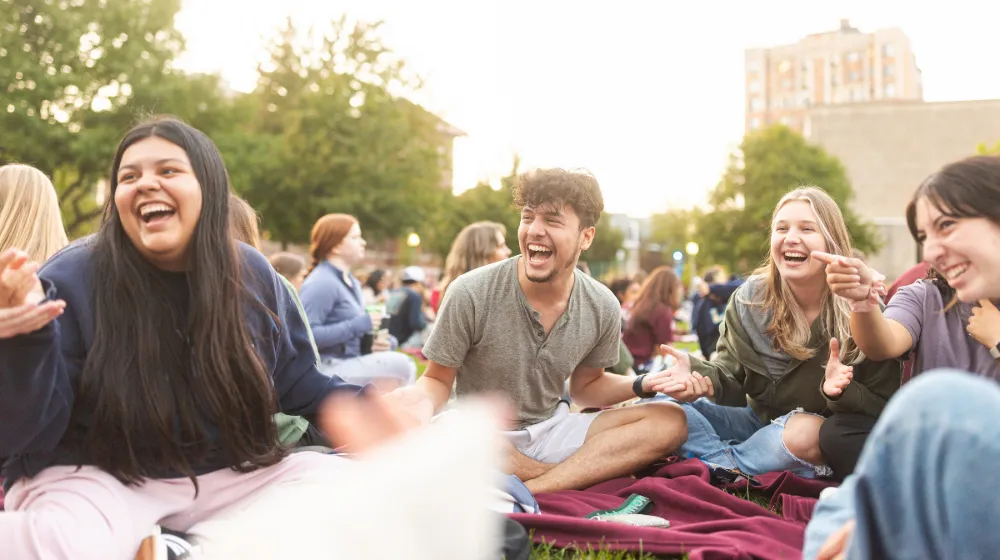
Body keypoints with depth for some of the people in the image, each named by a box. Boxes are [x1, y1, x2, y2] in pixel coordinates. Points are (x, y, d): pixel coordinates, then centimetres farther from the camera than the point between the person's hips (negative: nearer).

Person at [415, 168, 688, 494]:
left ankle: (527, 491, -26)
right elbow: (438, 379, -5)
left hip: (551, 429, 4)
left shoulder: (602, 308, -4)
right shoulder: (470, 294, -16)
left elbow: (585, 386, 11)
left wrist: (644, 385, -9)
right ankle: (586, 473, -18)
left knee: (670, 421, -15)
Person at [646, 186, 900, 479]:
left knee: (806, 431, -39)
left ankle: (715, 463, -16)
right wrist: (698, 373, -32)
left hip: (823, 434, -3)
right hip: (759, 420, 3)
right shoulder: (749, 299, -7)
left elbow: (882, 408, -12)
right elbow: (731, 376, -8)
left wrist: (842, 392, -35)